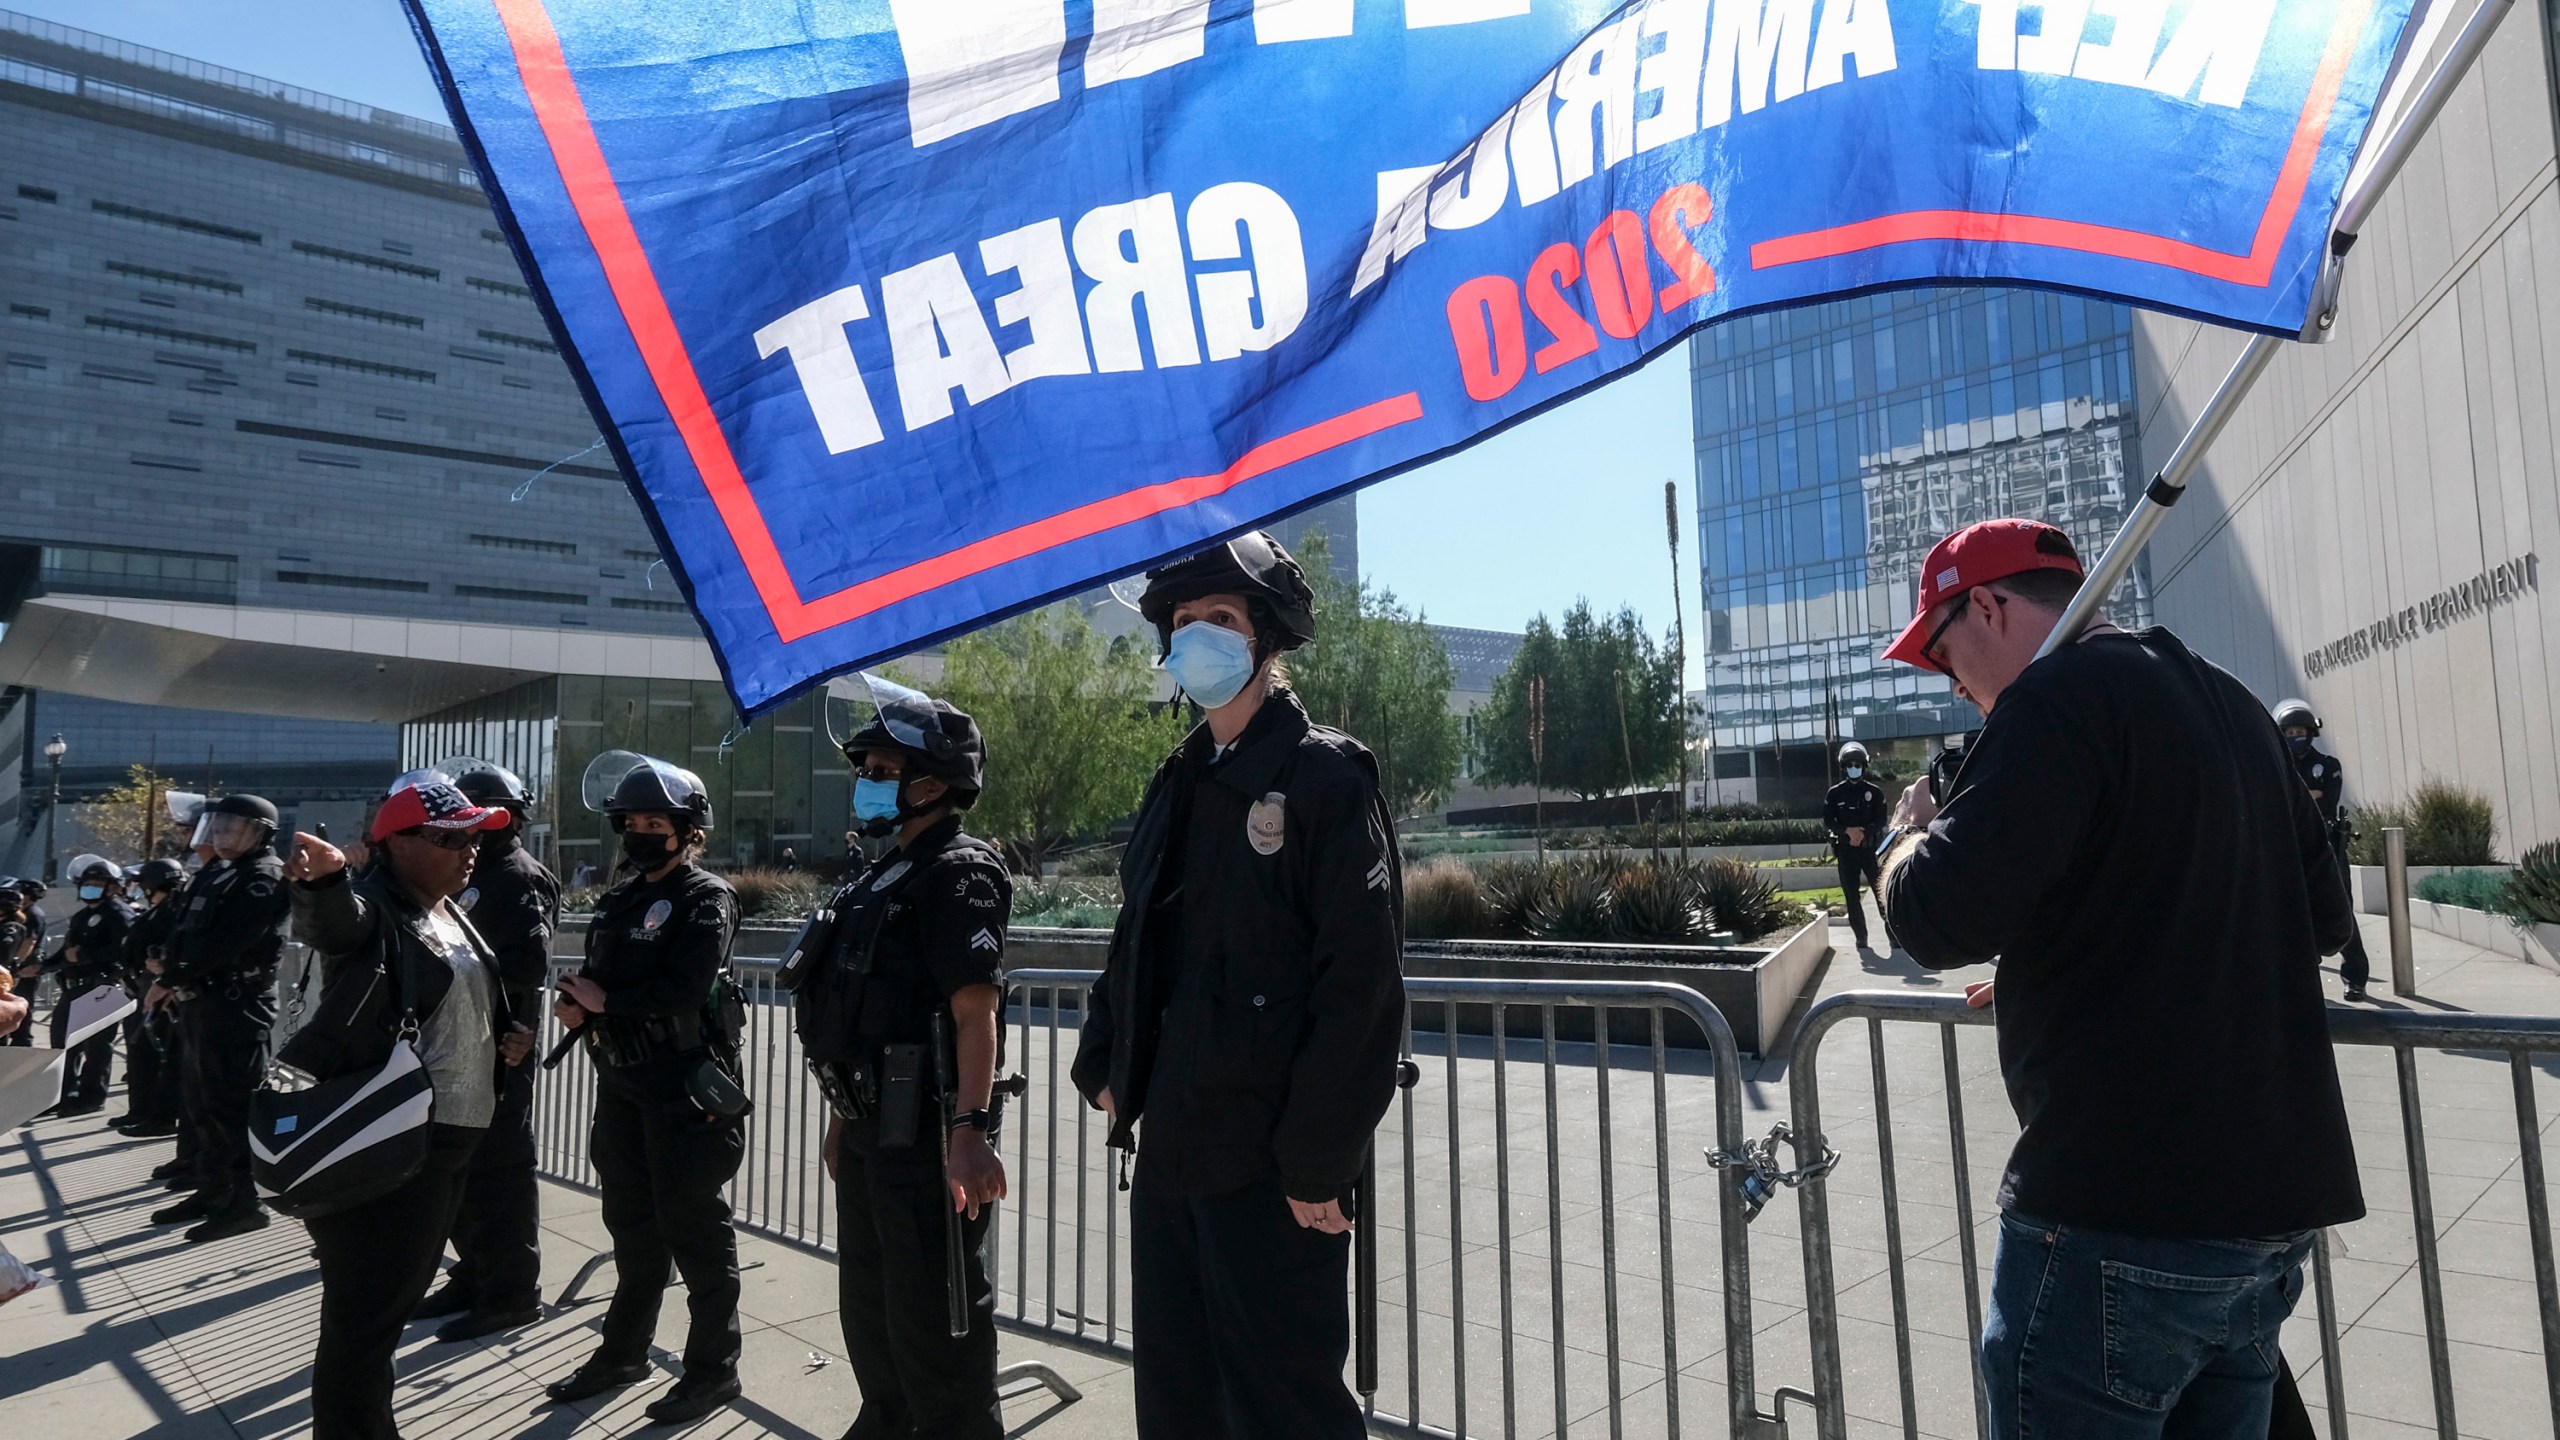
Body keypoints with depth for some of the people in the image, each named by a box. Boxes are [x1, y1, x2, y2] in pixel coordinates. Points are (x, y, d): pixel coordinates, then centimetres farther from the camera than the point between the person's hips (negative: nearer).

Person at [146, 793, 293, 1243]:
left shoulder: (264, 878, -13)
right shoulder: (217, 873, 17)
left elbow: (224, 943, -20)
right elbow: (189, 933, 15)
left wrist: (170, 980, -13)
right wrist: (175, 980, -1)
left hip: (236, 1002, -10)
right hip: (202, 999, 10)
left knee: (231, 1103, -8)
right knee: (202, 1102, 17)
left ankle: (244, 1202, -3)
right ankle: (212, 1191, 27)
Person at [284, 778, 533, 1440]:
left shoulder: (453, 912, 11)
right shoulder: (371, 908, -15)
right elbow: (334, 918, -40)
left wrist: (512, 1032, 8)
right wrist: (324, 881, -62)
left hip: (450, 1138, 9)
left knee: (399, 1296, 24)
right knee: (365, 1312, -2)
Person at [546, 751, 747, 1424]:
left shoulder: (706, 899, -11)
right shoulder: (618, 900, 13)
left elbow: (682, 992, -22)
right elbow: (595, 979, 14)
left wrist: (604, 1001, -11)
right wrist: (576, 1004, -8)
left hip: (686, 1087, -8)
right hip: (621, 1082, 8)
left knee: (692, 1226, 0)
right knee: (631, 1219, 19)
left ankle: (713, 1368, 13)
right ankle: (624, 1349, 35)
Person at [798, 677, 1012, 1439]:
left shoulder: (958, 872, -15)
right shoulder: (883, 873, 15)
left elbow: (975, 1010, -25)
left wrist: (970, 1129, -32)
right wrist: (844, 1116, 23)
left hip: (925, 1136, -10)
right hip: (871, 1128, 10)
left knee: (934, 1317, 2)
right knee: (868, 1304, 24)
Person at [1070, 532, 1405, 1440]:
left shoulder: (1325, 778, -11)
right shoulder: (1177, 787, 12)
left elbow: (1361, 982, -17)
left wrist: (1318, 1160, -18)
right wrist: (1104, 1065, 9)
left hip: (1271, 1166, -7)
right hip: (1170, 1147, 8)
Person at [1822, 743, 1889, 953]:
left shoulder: (1874, 792, 2)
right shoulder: (1835, 794, 4)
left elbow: (1881, 821, -1)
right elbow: (1828, 823, -1)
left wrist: (1864, 832, -18)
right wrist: (1848, 831, -18)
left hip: (1870, 848, -1)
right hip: (1846, 850, 1)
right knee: (1851, 896, 2)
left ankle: (1892, 935, 0)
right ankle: (1860, 936, 11)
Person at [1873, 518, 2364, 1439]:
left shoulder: (2065, 692, -12)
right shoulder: (2228, 703, 16)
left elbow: (1939, 918, -21)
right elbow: (2322, 916, 23)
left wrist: (1914, 838, 1)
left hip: (2121, 1221, -9)